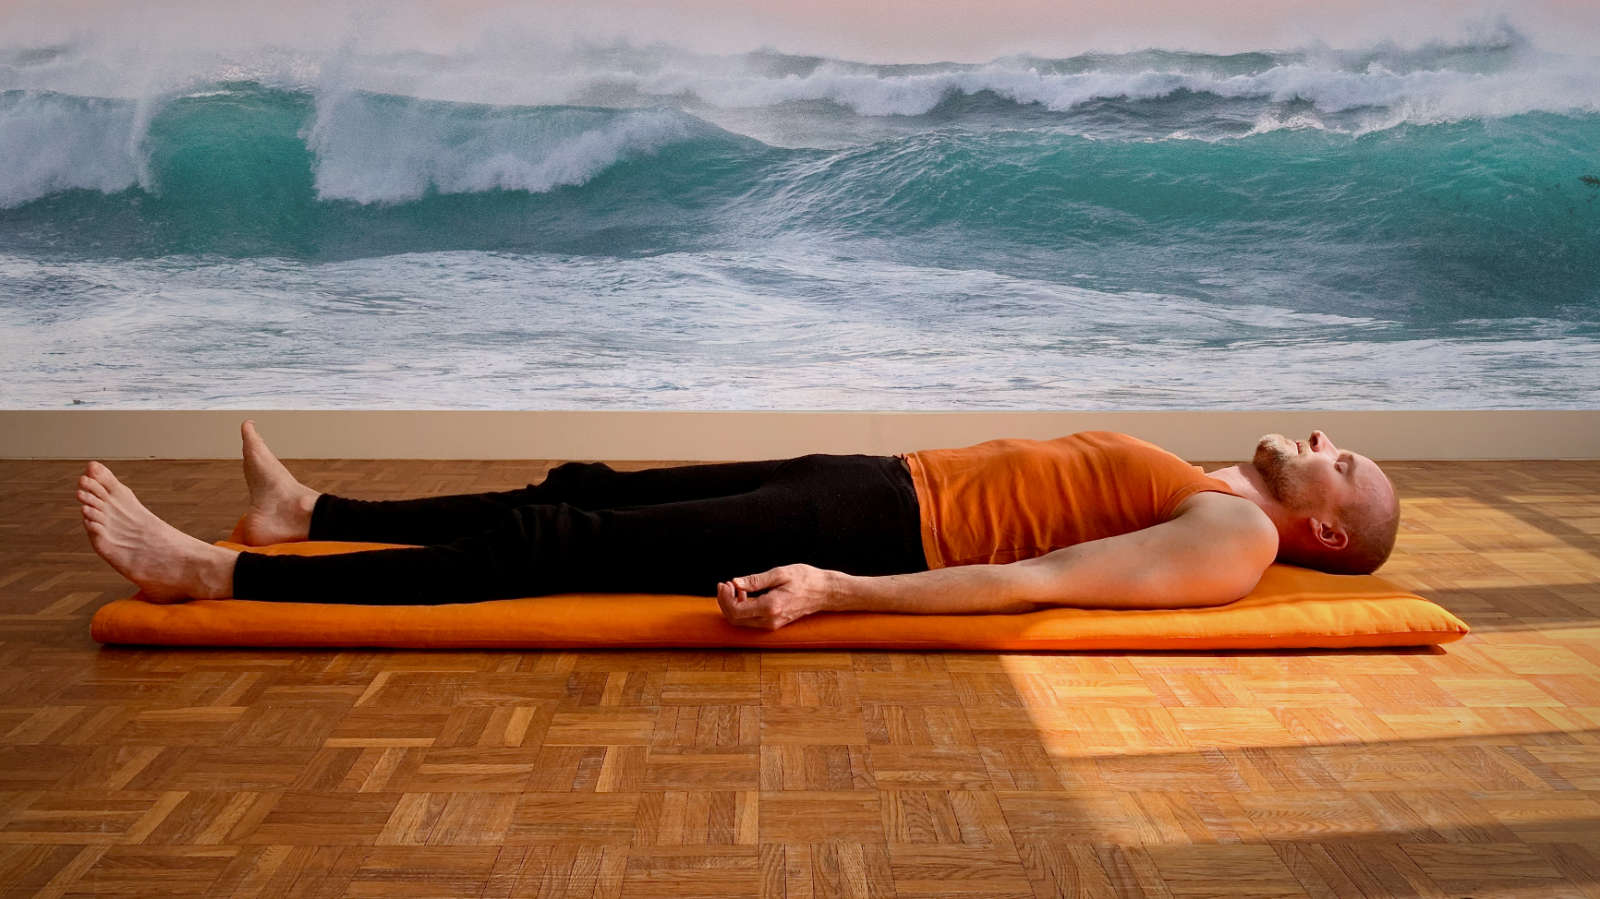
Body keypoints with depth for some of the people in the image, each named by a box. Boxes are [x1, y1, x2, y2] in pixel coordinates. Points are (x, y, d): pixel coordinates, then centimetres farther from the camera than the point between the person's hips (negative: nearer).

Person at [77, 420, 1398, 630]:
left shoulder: (1230, 542, -8)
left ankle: (213, 573, -5)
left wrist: (830, 591, -30)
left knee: (566, 547, -12)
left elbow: (1037, 582, -21)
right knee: (586, 493, 8)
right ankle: (307, 512, 21)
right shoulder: (1199, 493, 20)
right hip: (885, 483, 8)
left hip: (887, 528, -8)